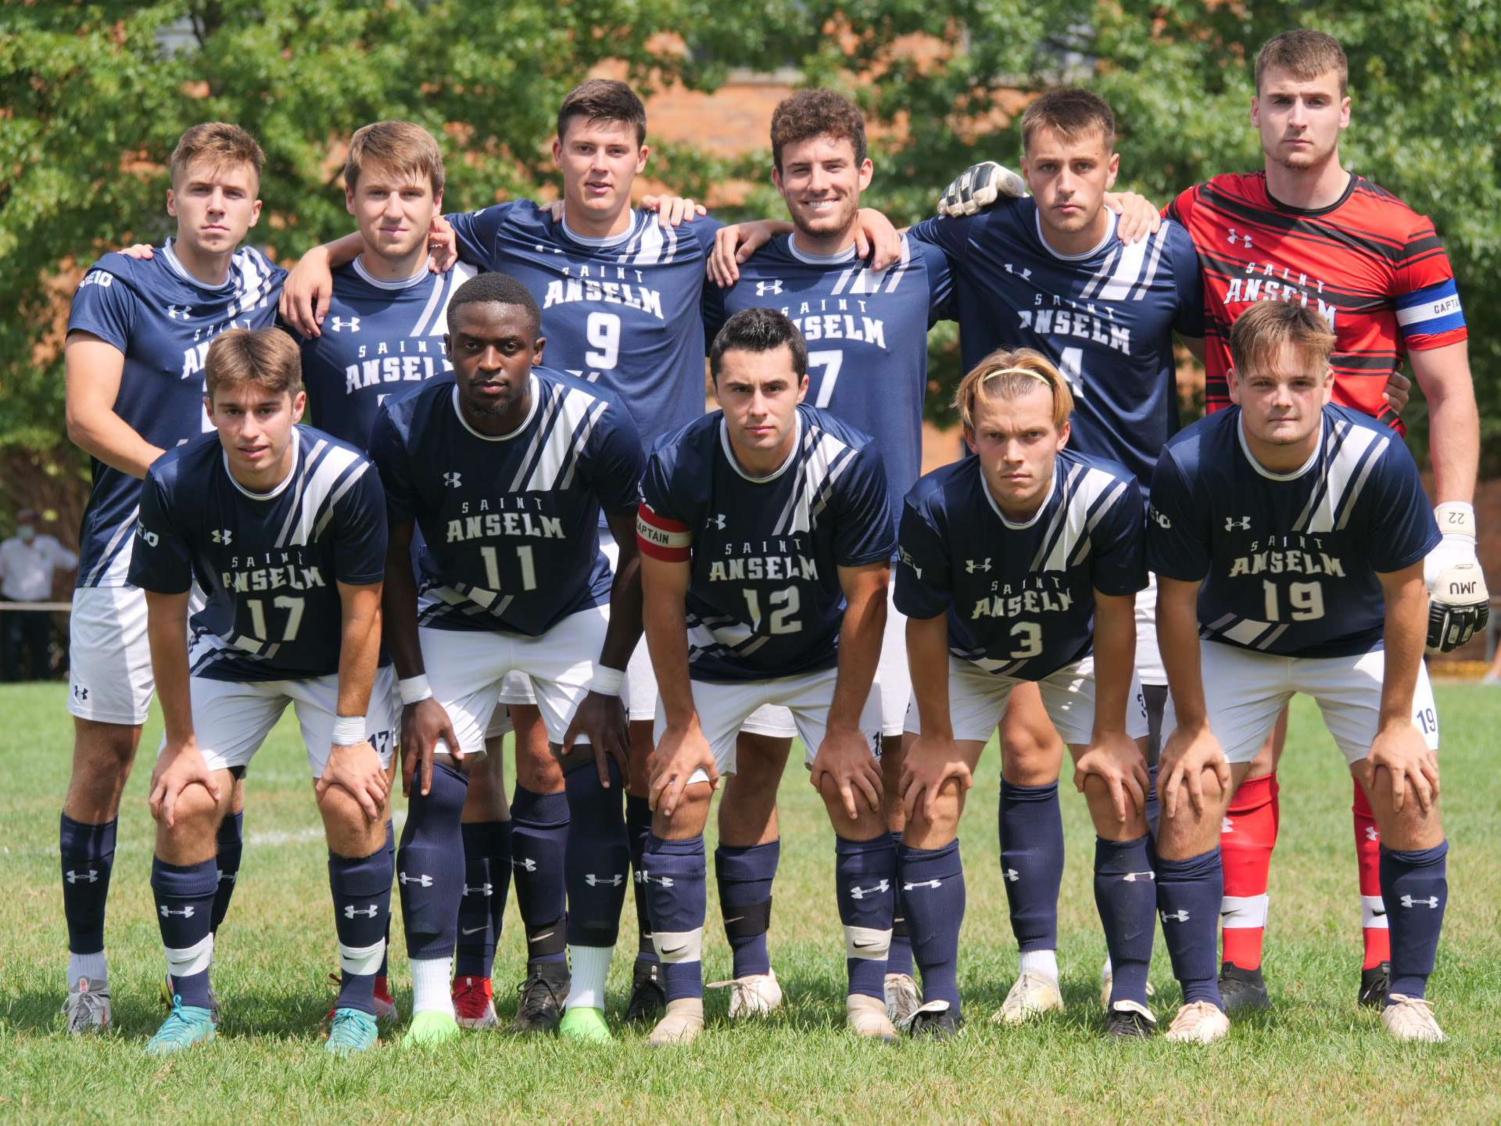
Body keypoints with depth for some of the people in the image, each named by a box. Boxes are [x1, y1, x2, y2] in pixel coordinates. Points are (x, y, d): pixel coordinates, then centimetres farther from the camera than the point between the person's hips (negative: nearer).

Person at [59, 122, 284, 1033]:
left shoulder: (268, 287, 10)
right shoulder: (118, 285, -2)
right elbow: (88, 416, -11)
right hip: (131, 544, -3)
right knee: (106, 752, 0)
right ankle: (87, 970, 8)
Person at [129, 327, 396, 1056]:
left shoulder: (346, 480, -31)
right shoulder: (176, 485, -27)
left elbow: (361, 613, -19)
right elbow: (165, 618, -14)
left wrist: (351, 736, -16)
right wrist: (183, 741, -9)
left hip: (336, 660, -2)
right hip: (231, 655, 2)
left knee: (351, 802, -18)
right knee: (182, 803, -12)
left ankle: (359, 1003, -1)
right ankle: (190, 1005, 3)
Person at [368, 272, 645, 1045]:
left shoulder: (597, 425, -27)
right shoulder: (408, 429, -25)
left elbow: (636, 559, -12)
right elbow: (392, 562, -10)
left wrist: (606, 685, -13)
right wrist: (415, 691, -12)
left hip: (575, 616, 0)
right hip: (457, 618, 0)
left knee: (596, 788, -10)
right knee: (435, 792, -11)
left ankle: (585, 1001, -3)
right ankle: (432, 1005, -8)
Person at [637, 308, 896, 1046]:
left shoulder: (850, 464, -28)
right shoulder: (678, 467, -27)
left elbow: (865, 602, -17)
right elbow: (664, 601, -13)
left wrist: (843, 728, -14)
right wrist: (683, 723, -9)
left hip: (824, 654, 0)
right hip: (713, 658, 1)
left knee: (859, 798, -10)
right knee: (677, 799, -8)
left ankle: (867, 997, -3)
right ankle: (683, 1004, -1)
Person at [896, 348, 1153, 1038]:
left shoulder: (1108, 497, -36)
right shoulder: (934, 507, -35)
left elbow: (1114, 617, -20)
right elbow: (925, 624, -18)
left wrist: (1110, 736, -13)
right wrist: (936, 739, -10)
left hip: (1079, 653, 0)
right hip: (969, 659, 0)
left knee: (1123, 803, -9)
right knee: (930, 802, -8)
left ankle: (1131, 997, 0)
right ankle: (938, 999, 2)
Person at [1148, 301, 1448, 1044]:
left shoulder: (1378, 460, -31)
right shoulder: (1189, 467, -30)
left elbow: (1404, 591, -17)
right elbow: (1178, 600, -15)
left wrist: (1396, 720, -12)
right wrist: (1194, 726, -9)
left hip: (1360, 643, -1)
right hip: (1234, 644, 1)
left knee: (1408, 791, -14)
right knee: (1184, 795, -11)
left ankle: (1408, 998, -1)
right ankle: (1201, 1002, 0)